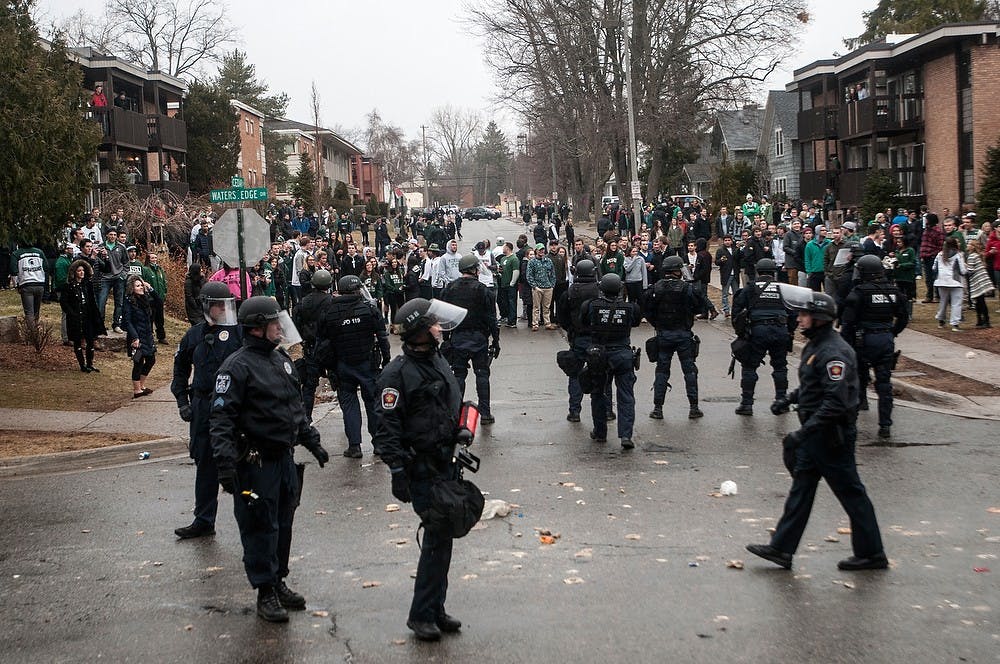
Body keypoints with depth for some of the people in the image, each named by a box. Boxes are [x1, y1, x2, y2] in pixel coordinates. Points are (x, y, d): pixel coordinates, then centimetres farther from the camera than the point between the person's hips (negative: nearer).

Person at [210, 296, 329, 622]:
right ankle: (265, 593, 10)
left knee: (283, 524, 16)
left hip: (284, 457, 8)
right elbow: (221, 418, -18)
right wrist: (225, 464, -24)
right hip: (256, 462, -8)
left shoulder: (282, 360, 13)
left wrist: (312, 442, 22)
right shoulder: (237, 366, -14)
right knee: (260, 528, 0)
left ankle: (279, 582, 29)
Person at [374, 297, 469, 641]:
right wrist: (397, 471, -20)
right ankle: (421, 615, 1)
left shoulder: (438, 361, 12)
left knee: (442, 536, 13)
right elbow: (387, 428, -17)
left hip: (445, 464, 8)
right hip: (421, 470, -8)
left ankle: (435, 609, 23)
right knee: (438, 536, -9)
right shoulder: (398, 373, -15)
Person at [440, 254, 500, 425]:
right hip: (478, 338, -2)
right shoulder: (482, 290, -9)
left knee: (458, 374, 8)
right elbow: (491, 318, -7)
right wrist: (495, 341, -1)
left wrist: (446, 338, 12)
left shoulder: (449, 289, 1)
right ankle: (485, 413, 4)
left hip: (456, 338, 3)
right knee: (482, 374, 5)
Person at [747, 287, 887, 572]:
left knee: (850, 492, 1)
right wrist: (789, 399, 12)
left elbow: (836, 403, -28)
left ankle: (871, 553, 13)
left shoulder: (834, 352, -23)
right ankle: (781, 548, 17)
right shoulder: (815, 346, 10)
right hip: (815, 434, 10)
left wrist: (803, 432, -29)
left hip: (832, 435, -10)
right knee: (801, 487, 11)